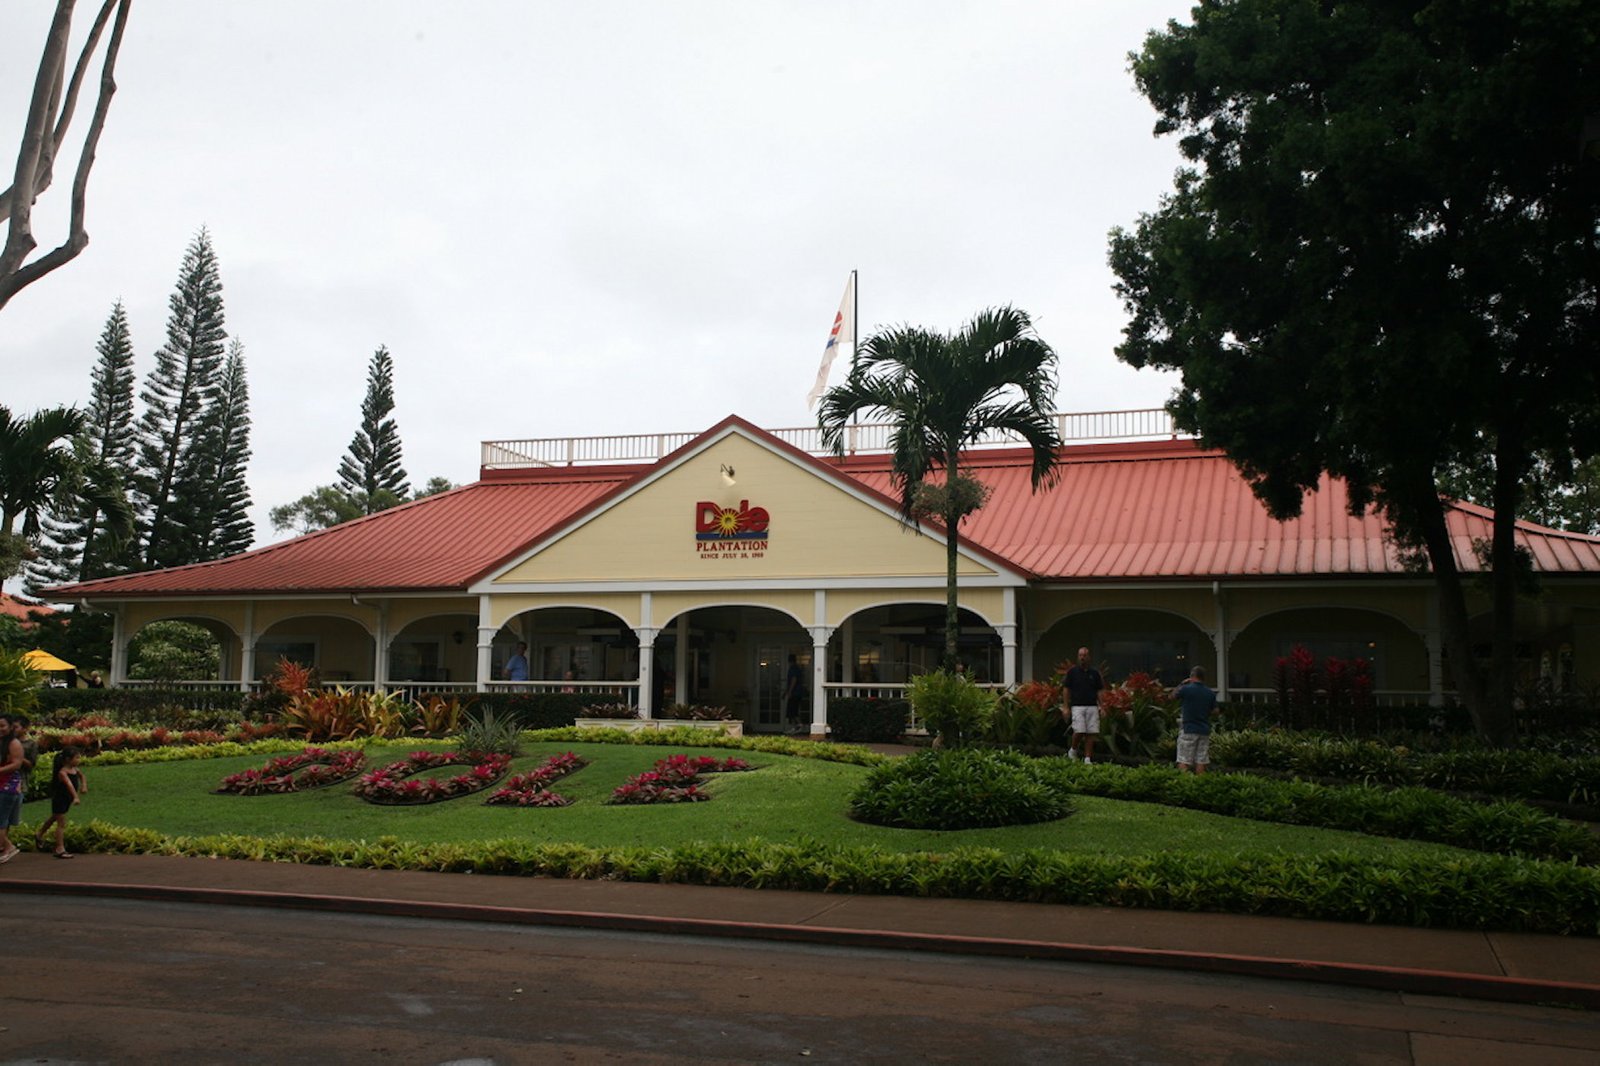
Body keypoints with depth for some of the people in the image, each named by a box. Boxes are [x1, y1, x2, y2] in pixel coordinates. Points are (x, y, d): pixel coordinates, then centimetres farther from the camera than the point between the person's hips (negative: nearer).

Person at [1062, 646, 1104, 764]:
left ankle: (1087, 758, 6)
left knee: (1091, 733, -2)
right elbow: (1067, 690, 4)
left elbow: (1099, 691, 12)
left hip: (1092, 707, 3)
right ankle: (1073, 750, 12)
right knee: (1079, 731, -14)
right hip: (1077, 706, -3)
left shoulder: (1094, 673, 10)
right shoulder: (1072, 672, 3)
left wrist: (1101, 706, 3)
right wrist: (1066, 707, -2)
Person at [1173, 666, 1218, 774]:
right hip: (1204, 730, 4)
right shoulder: (1210, 693, 5)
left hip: (1188, 730, -4)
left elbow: (1173, 695, 8)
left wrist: (1182, 684, 18)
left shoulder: (1186, 689, -9)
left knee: (1183, 761, -4)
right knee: (1201, 762, 6)